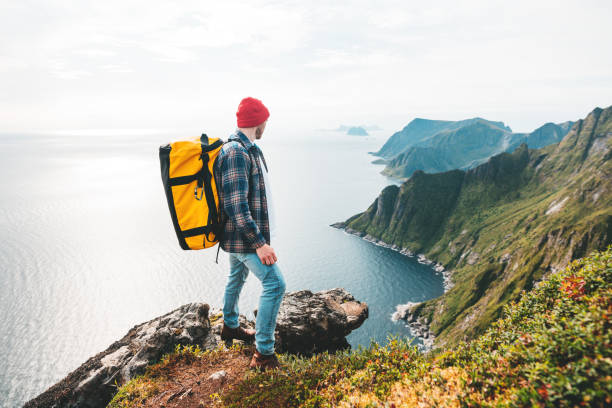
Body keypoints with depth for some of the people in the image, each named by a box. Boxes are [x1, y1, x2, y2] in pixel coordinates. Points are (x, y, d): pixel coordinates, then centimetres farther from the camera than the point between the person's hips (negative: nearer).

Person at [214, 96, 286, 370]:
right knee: (274, 284, -11)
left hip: (239, 234, 11)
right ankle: (263, 354, -2)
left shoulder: (245, 148, 10)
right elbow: (236, 206, -28)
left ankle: (230, 326, 46)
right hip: (244, 237, -11)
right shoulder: (236, 153, -24)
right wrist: (259, 243, -26)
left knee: (237, 278, 25)